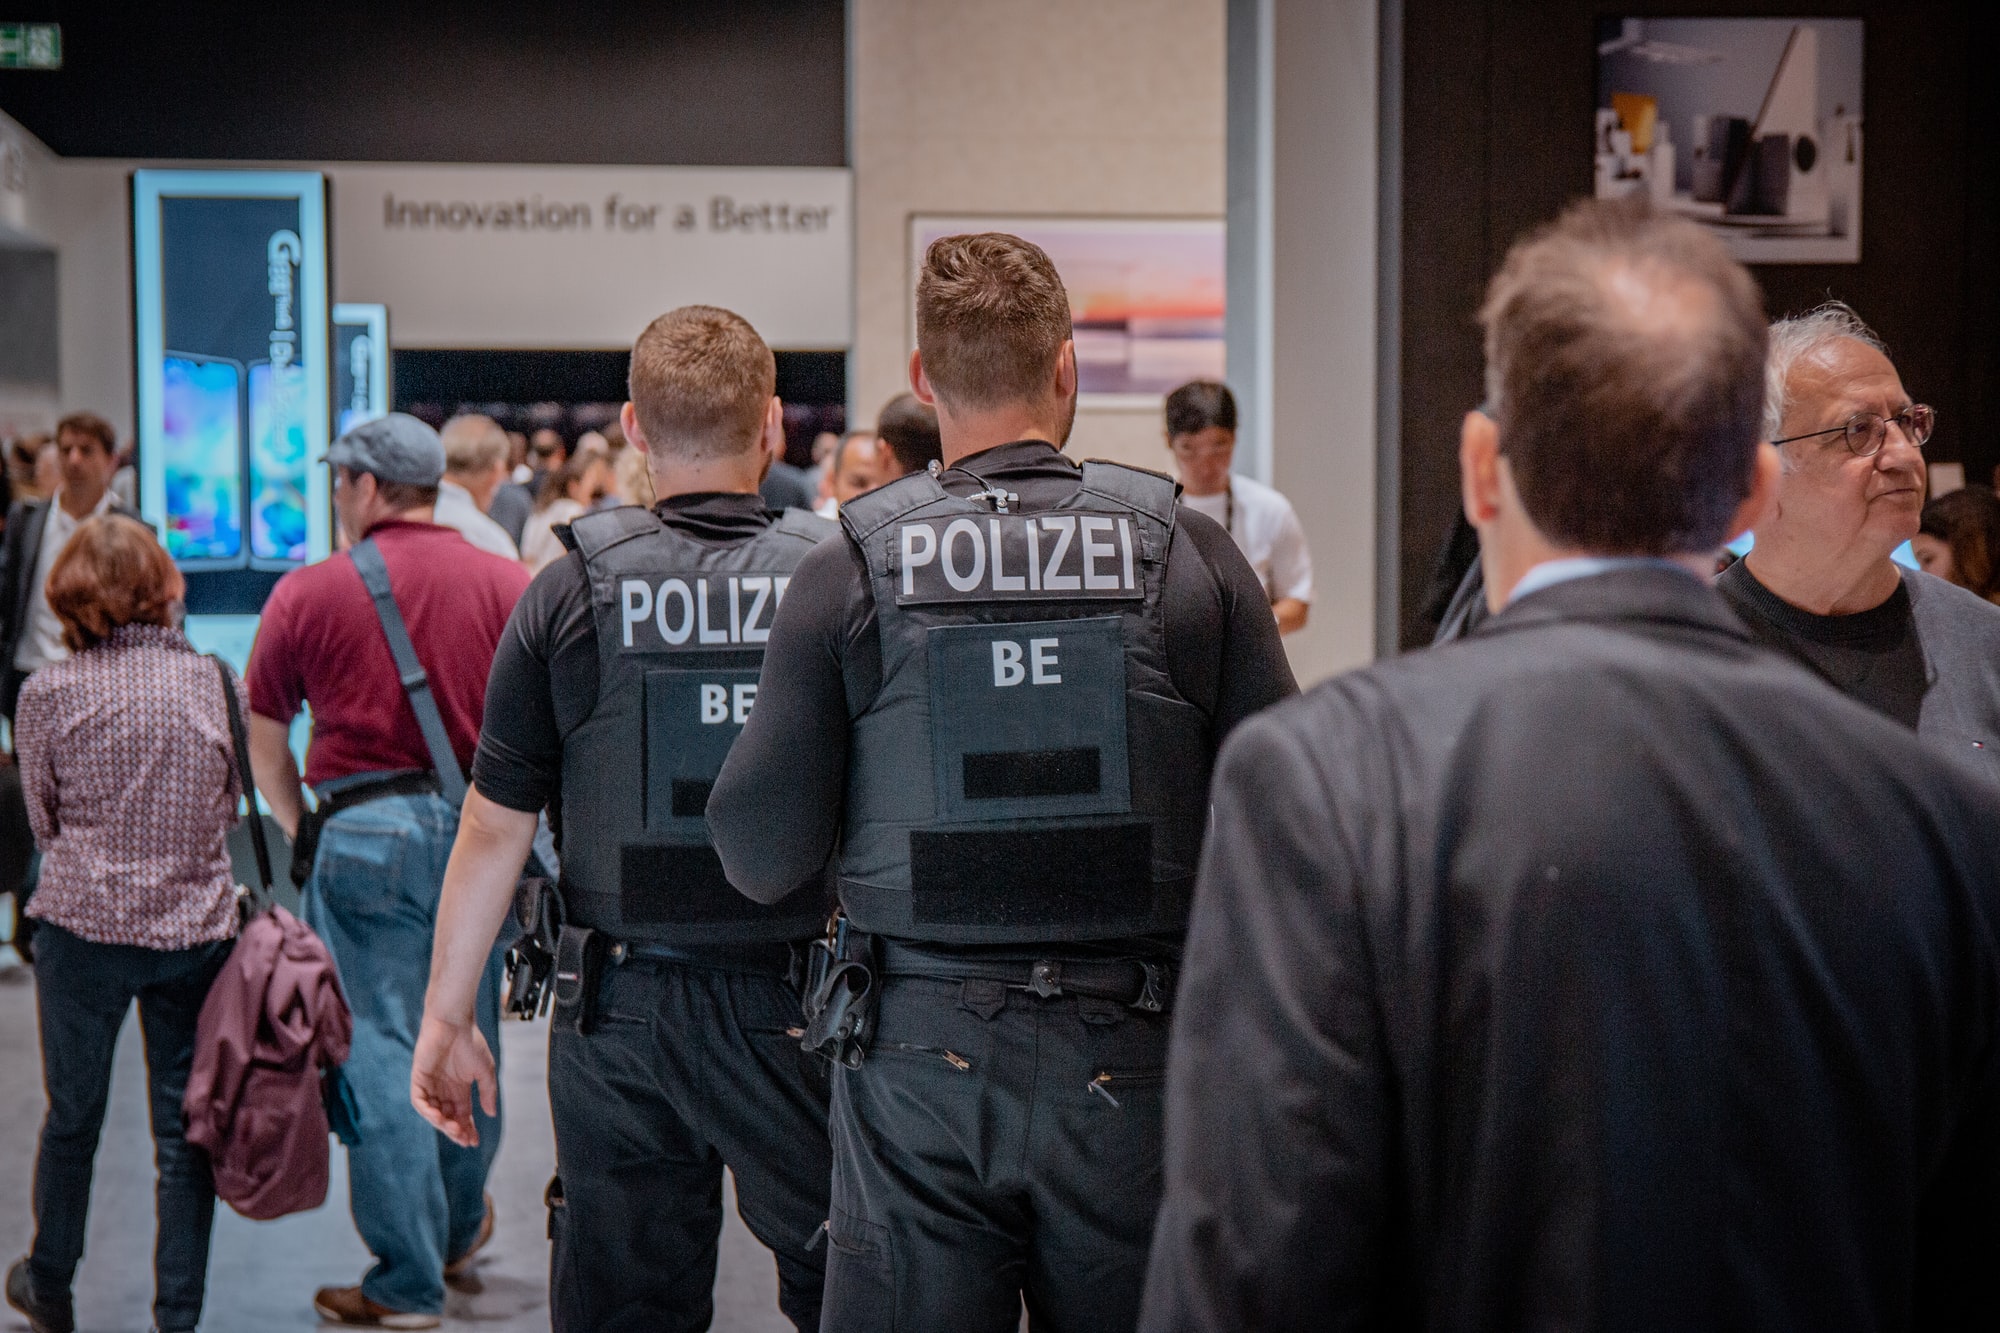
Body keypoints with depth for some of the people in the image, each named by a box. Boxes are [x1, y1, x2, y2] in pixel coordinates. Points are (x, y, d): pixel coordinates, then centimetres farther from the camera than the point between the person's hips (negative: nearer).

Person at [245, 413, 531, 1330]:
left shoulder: (309, 592, -2)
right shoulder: (509, 584, 3)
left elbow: (261, 728, 6)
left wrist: (300, 827, 15)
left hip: (366, 832, -3)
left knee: (379, 1049, 1)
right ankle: (459, 1230, 34)